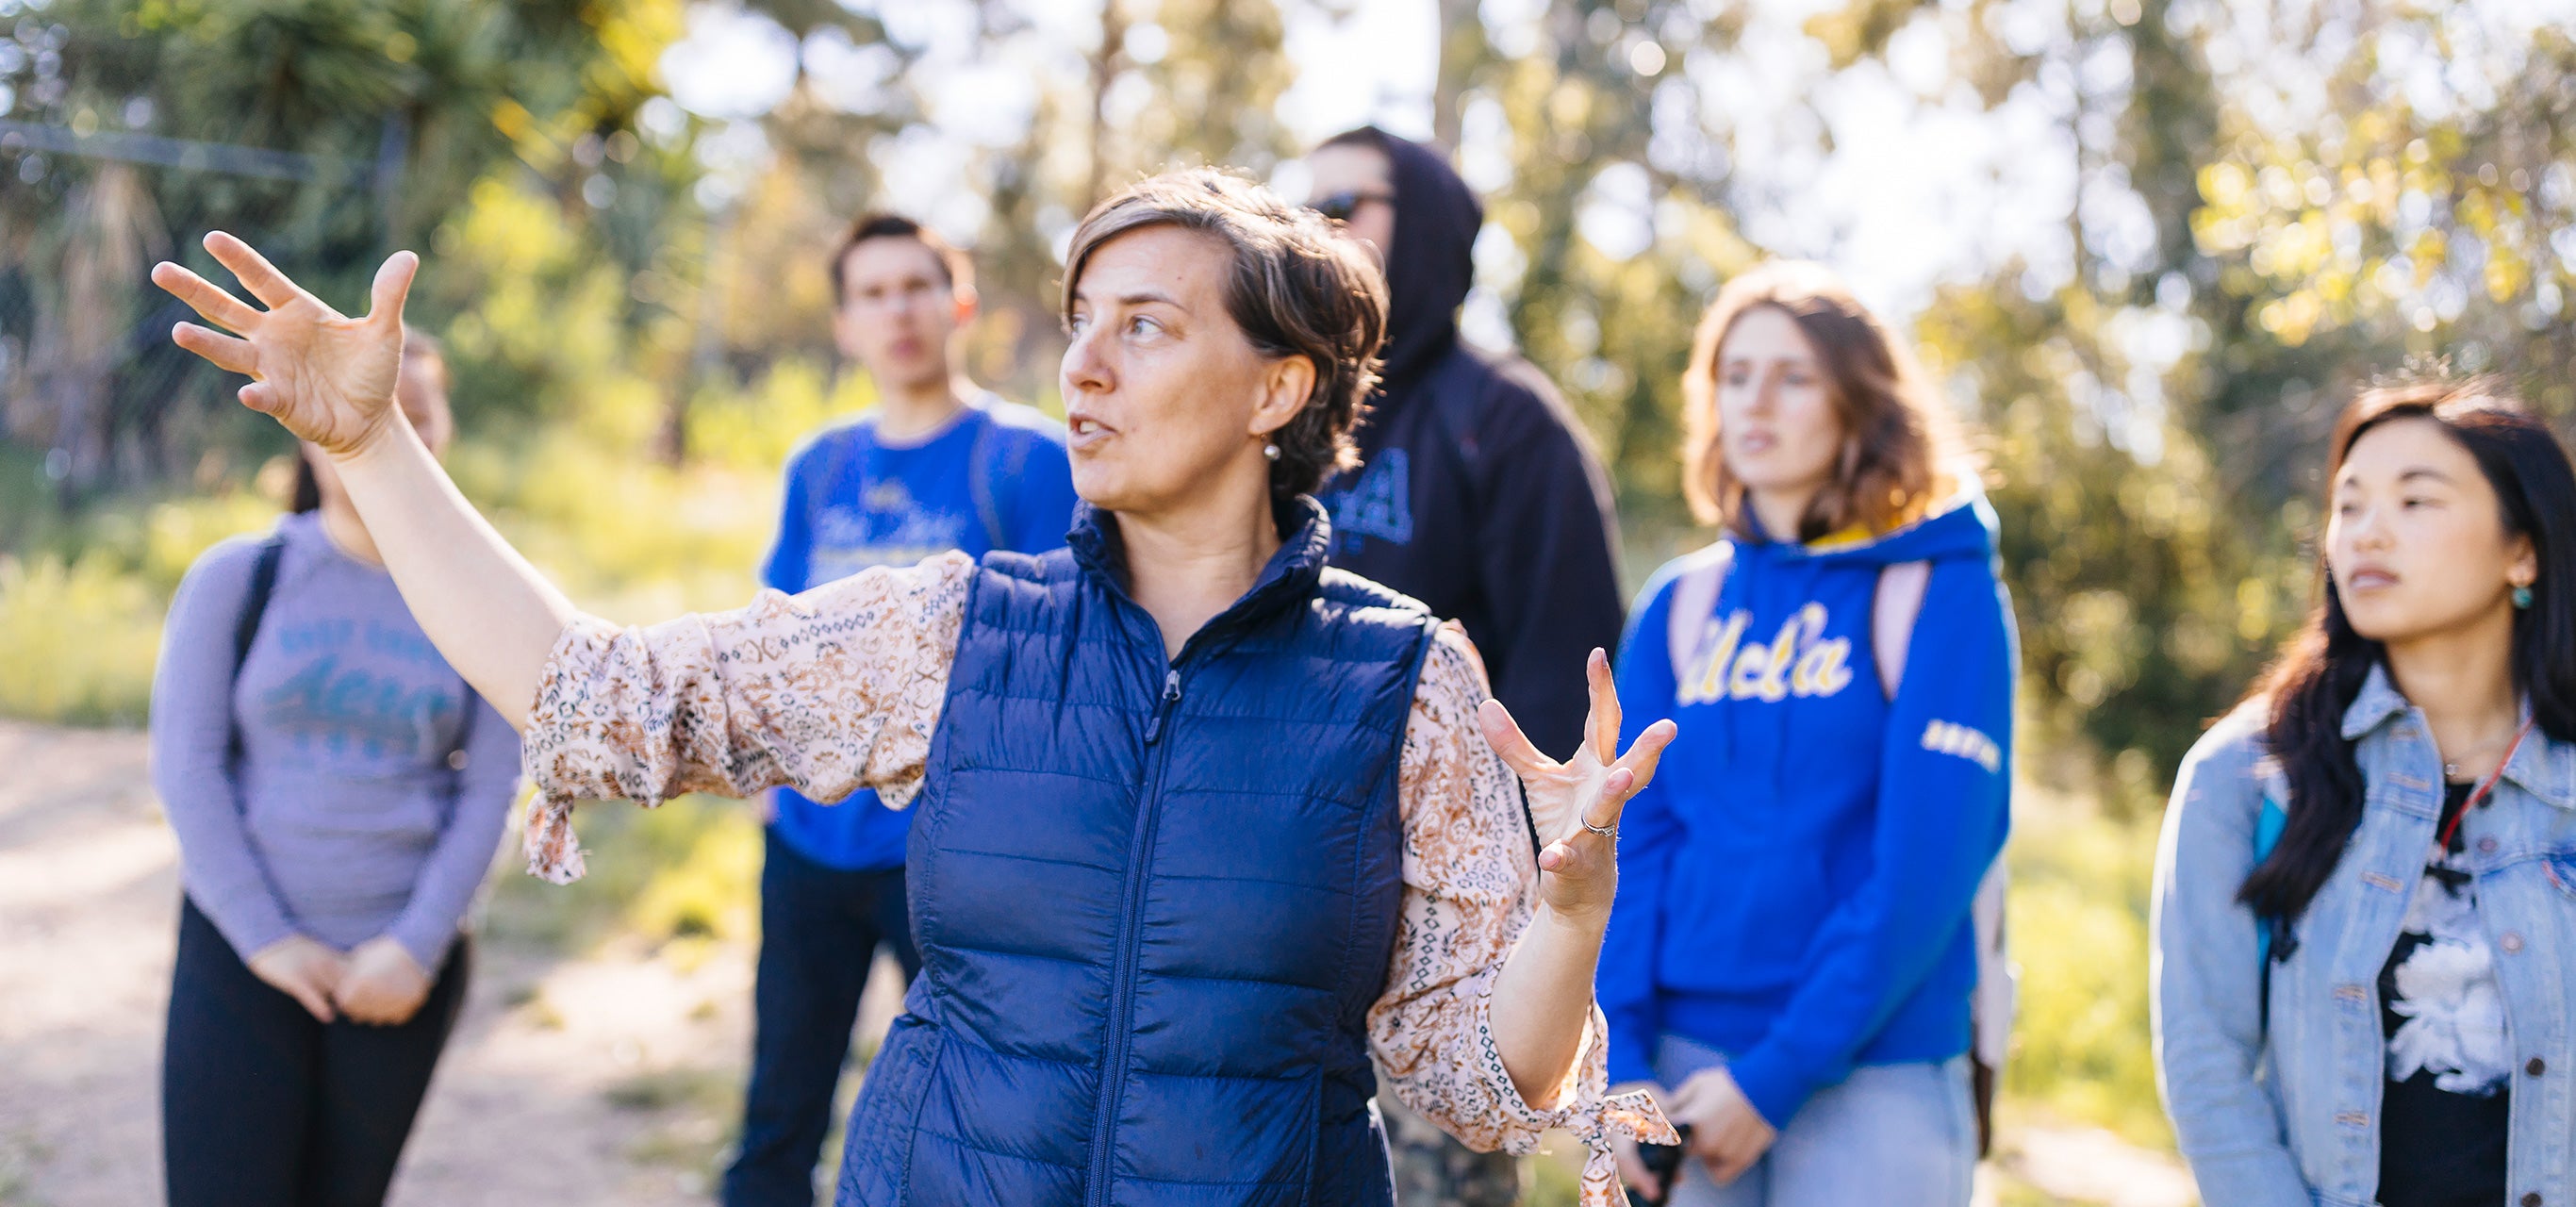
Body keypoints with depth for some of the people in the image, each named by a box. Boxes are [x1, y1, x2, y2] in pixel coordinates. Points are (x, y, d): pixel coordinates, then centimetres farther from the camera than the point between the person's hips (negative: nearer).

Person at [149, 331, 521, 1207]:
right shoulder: (235, 578, 0)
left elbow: (489, 794, 1)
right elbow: (185, 768, -3)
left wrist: (416, 947, -9)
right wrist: (265, 938, -10)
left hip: (402, 965, 1)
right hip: (242, 956, -1)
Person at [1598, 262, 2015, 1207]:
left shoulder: (1941, 593, -3)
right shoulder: (1678, 608, 10)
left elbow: (1929, 862, -11)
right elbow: (1631, 842, 5)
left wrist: (1776, 1074, -14)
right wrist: (1621, 1061, -8)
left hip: (1872, 1082, -3)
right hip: (1680, 1066, 4)